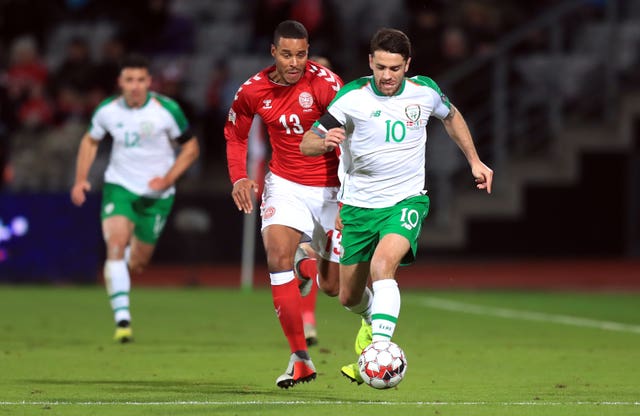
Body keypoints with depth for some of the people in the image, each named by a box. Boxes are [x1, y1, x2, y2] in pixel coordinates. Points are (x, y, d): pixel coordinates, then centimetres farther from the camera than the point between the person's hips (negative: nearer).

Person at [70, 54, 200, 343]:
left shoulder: (167, 110, -13)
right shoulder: (107, 110, -6)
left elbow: (191, 147, -2)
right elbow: (90, 141, 13)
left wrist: (167, 179, -15)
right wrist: (81, 179, 1)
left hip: (156, 194, 0)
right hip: (119, 187, 1)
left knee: (137, 263, 7)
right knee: (115, 245, -23)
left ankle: (135, 247, 47)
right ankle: (122, 318, -25)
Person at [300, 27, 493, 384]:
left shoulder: (425, 91, -5)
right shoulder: (352, 97, -12)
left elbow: (451, 116, 19)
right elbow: (306, 144, -13)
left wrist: (475, 161, 17)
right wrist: (325, 141, -36)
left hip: (406, 200, -1)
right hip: (359, 205, 1)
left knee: (383, 264, -31)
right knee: (350, 297, 12)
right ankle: (375, 319, 47)